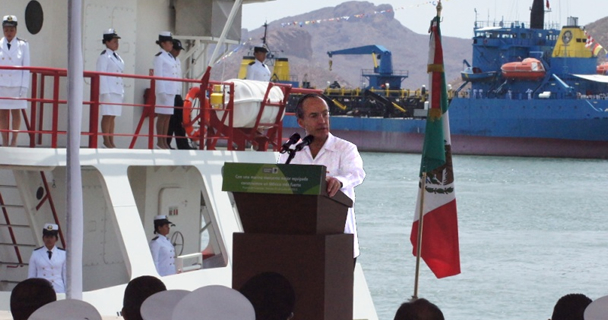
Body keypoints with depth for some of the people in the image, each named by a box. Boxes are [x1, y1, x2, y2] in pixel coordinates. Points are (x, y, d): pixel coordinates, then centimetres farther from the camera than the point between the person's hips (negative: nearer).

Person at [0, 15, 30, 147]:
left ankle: (14, 139, 12)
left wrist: (24, 86, -5)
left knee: (16, 112, 2)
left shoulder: (23, 45, 1)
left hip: (16, 85, -1)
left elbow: (26, 67, 1)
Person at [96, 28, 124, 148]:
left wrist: (122, 92, 14)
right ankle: (106, 141, -5)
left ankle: (111, 141, 8)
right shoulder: (104, 57, -7)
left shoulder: (117, 57, 18)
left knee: (113, 116, 7)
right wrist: (104, 92, -18)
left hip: (117, 91, 8)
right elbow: (101, 75, -12)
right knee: (107, 115, -7)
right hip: (109, 91, -8)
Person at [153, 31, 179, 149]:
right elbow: (158, 75, -13)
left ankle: (164, 142, 11)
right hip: (164, 90, -8)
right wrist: (161, 92, -18)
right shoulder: (159, 57, -7)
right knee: (162, 116, -6)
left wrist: (176, 90, 15)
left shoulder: (170, 57, 18)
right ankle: (160, 142, -2)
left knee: (168, 117, 8)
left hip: (172, 91, 8)